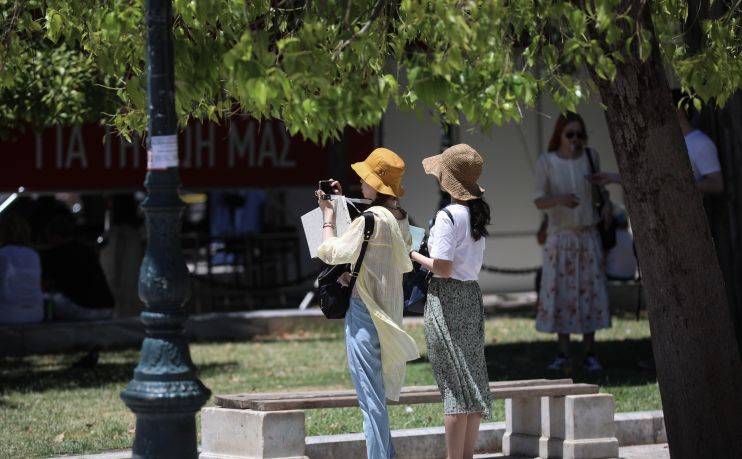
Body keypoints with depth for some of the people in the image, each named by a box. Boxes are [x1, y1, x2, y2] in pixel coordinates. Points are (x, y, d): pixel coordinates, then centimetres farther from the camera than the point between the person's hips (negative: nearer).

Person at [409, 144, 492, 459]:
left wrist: (414, 256, -5)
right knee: (472, 380, 10)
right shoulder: (478, 213, 9)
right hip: (472, 294, 8)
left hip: (446, 297, -8)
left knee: (454, 384, -6)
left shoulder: (448, 216, -17)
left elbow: (442, 268, -21)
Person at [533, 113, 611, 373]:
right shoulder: (546, 163, -6)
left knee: (590, 292, -2)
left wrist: (605, 206, -1)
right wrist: (559, 199, -29)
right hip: (560, 237, -2)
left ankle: (590, 354, 4)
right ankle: (563, 354, 6)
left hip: (588, 236, 2)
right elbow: (539, 201, -9)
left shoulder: (590, 157, 1)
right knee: (561, 292, -2)